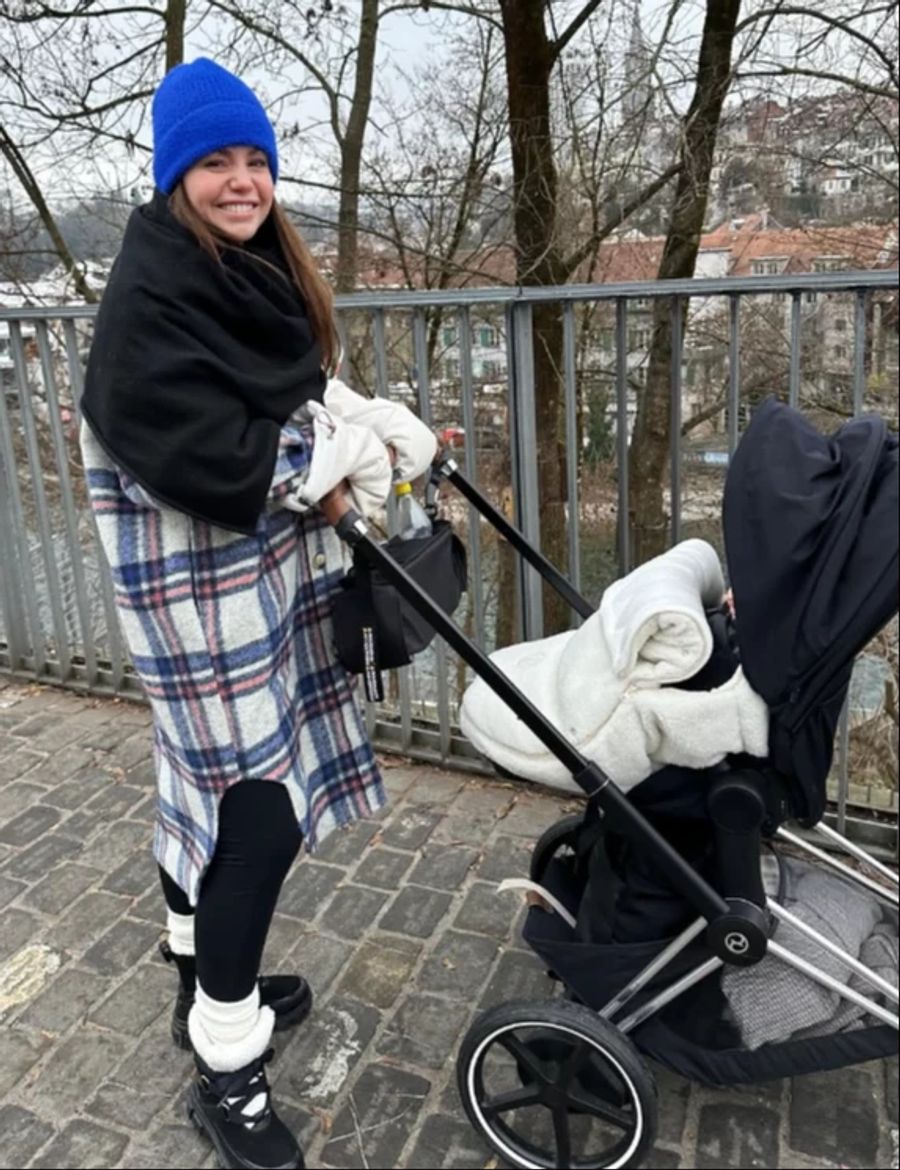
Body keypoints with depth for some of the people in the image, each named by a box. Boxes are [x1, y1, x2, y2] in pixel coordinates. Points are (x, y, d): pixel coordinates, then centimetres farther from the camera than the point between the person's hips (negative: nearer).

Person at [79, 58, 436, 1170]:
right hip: (196, 579, -9)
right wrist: (333, 456, -14)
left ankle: (206, 984, 38)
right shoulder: (148, 291, -16)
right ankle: (226, 1069, 12)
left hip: (264, 560, 9)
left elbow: (302, 390, 16)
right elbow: (196, 454, -24)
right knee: (259, 809, -6)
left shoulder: (263, 267, 13)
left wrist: (375, 420, -3)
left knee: (205, 781, 19)